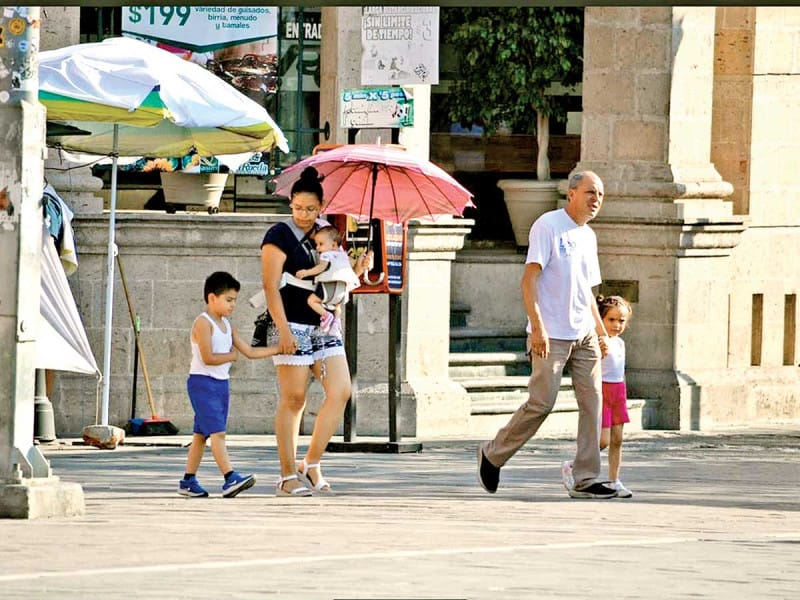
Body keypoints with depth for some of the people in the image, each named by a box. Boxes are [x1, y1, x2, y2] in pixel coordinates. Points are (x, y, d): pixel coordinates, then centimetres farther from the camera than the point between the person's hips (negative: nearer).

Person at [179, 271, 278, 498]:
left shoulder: (227, 326, 15)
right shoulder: (203, 323, -12)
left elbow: (250, 352, 14)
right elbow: (208, 358, -21)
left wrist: (279, 349, 4)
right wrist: (231, 356, -5)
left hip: (221, 384, 9)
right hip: (202, 383, -9)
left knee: (201, 434, 11)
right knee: (217, 431, -16)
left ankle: (188, 481, 15)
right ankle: (230, 478, -25)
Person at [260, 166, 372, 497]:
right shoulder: (280, 235, -6)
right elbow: (271, 286, -12)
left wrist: (356, 270, 1)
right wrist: (283, 330, -20)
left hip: (324, 326, 7)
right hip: (293, 326, -7)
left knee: (340, 392, -3)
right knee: (293, 399, -4)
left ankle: (311, 464, 5)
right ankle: (287, 476, 1)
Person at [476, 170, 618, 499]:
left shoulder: (588, 236, 17)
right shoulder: (547, 226, -7)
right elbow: (529, 279, -13)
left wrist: (602, 331, 20)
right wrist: (537, 327, -21)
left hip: (584, 336, 7)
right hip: (551, 336, -7)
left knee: (592, 403, -1)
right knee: (541, 403, -8)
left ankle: (586, 480, 1)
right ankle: (493, 454, 12)